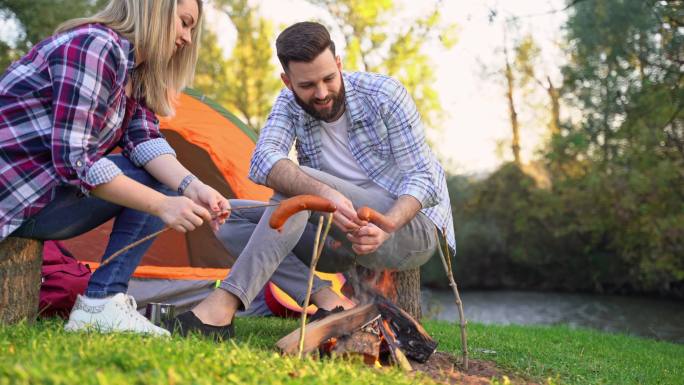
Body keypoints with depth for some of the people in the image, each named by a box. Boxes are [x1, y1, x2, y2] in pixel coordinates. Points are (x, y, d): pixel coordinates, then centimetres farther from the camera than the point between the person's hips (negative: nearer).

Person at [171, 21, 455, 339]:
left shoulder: (384, 94, -13)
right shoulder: (289, 104, -3)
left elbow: (420, 177, -14)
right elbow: (263, 159, -23)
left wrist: (386, 227, -34)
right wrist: (323, 192, -43)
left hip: (415, 230, -5)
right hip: (347, 238, 6)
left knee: (299, 184, -30)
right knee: (228, 217, -9)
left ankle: (225, 303, -37)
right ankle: (326, 300, -23)